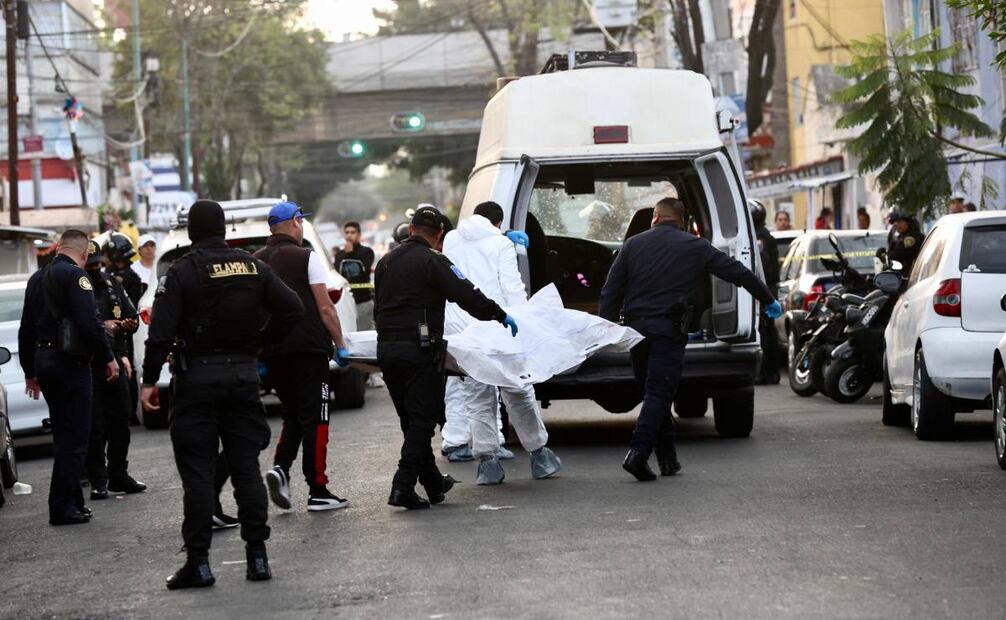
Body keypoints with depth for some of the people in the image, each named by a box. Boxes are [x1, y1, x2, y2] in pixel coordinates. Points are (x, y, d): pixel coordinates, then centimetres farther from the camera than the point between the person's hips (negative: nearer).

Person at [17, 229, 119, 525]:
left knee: (65, 435, 16)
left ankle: (73, 501, 20)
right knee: (73, 437, -5)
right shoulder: (75, 275, -11)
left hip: (43, 360, 9)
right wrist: (108, 358, -13)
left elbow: (26, 330, 20)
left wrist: (30, 372, 26)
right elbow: (89, 322, -21)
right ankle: (62, 507, -6)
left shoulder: (37, 278, 16)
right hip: (70, 362, -9)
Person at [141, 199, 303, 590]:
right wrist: (260, 341, 10)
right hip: (243, 374, 4)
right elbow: (292, 309, 3)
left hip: (197, 377, -4)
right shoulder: (252, 268, 5)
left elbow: (161, 331, -14)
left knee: (197, 472, -1)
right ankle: (257, 556, 8)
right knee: (246, 466, 8)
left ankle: (198, 561, -2)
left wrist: (150, 379, -10)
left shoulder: (181, 273, -8)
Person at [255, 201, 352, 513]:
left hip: (272, 351, 5)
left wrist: (258, 355, 15)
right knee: (314, 418, 0)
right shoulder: (306, 257, -5)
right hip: (308, 347, -5)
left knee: (293, 415, 18)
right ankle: (318, 492, 0)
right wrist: (340, 344, -1)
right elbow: (325, 308, -8)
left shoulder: (255, 262, 10)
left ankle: (281, 468, -5)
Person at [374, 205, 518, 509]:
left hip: (386, 349, 7)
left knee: (411, 420, 15)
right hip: (419, 349, -7)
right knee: (422, 420, -4)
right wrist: (501, 316, 0)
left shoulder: (386, 261, 16)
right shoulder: (433, 262, -8)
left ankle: (434, 484, 22)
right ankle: (403, 488, -14)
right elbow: (467, 296, -12)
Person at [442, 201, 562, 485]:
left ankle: (487, 461, 2)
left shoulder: (450, 240, 13)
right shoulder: (501, 244, -1)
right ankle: (539, 455, 14)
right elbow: (513, 289, -8)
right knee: (518, 393, 8)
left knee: (476, 397, 8)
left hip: (458, 329, 3)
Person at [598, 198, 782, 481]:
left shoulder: (633, 244, 10)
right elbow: (738, 273, 9)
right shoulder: (696, 247, 5)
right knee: (659, 393, -7)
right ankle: (638, 452, -24)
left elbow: (611, 291, 6)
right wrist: (769, 301, 20)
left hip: (636, 328, 4)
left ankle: (667, 458, 14)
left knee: (656, 393, 14)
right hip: (668, 330, -3)